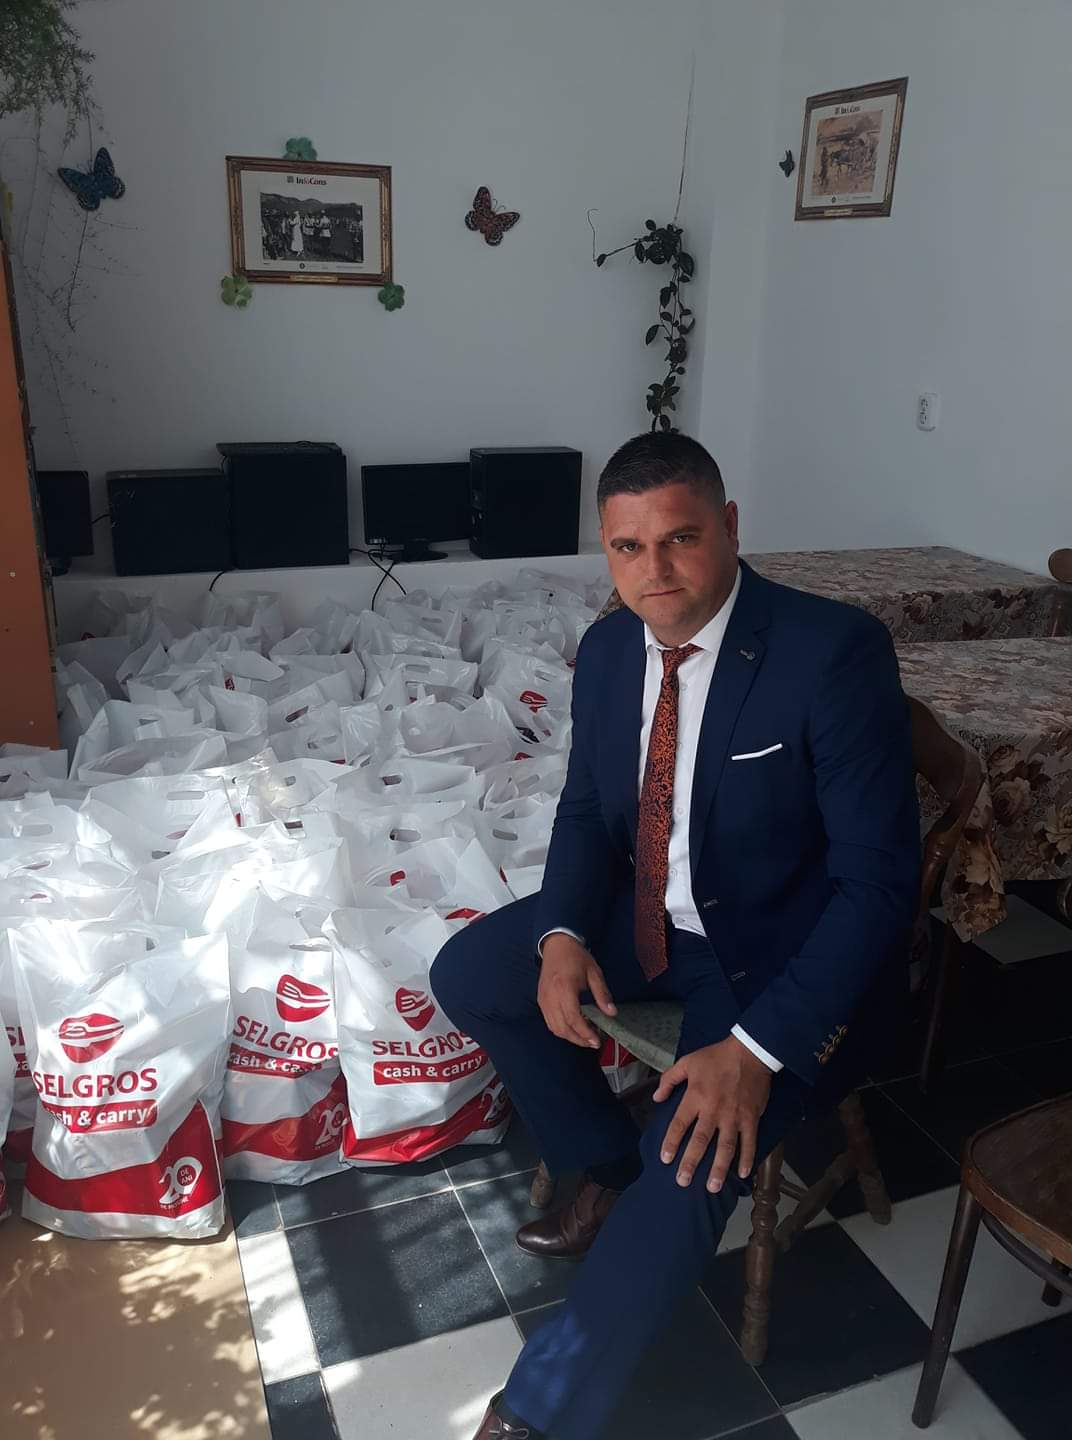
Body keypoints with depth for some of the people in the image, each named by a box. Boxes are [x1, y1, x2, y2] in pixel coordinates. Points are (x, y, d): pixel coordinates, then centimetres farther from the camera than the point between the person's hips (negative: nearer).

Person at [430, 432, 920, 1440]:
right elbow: (586, 809, 7)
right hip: (651, 917, 7)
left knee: (694, 1161, -25)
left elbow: (879, 878, -23)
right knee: (467, 976, -1)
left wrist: (758, 1044, -30)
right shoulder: (608, 648, -5)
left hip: (790, 952, -6)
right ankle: (608, 1171, 17)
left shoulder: (834, 651, -24)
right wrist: (562, 934, -13)